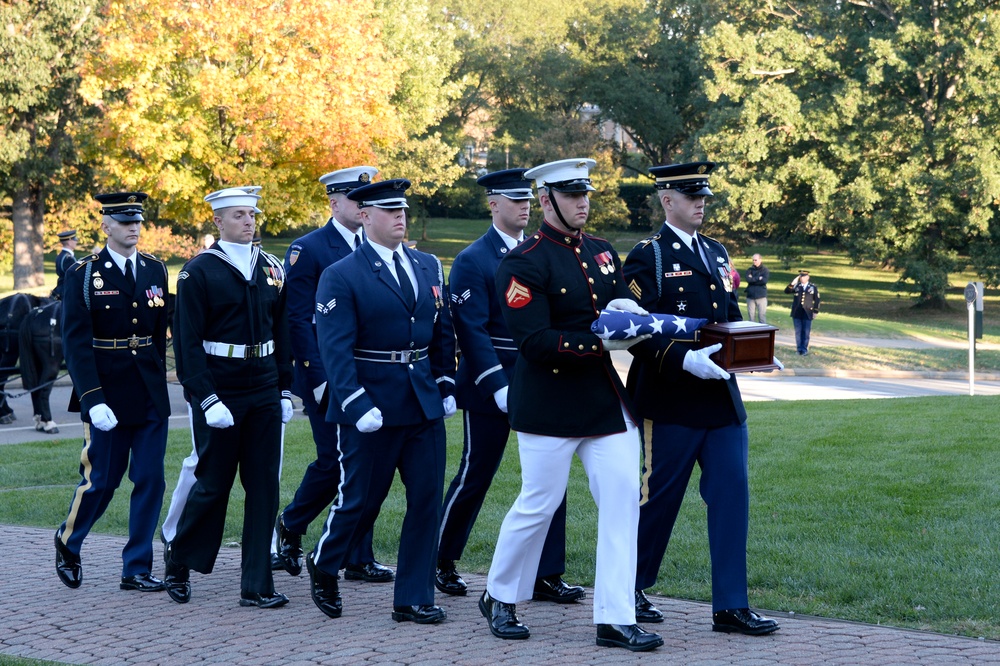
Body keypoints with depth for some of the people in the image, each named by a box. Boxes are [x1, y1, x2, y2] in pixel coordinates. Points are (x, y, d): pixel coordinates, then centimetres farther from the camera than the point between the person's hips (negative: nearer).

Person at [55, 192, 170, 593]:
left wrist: (157, 378, 12)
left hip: (151, 395, 4)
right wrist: (93, 400, -19)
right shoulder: (83, 275, -5)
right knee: (101, 481, 3)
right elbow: (76, 343, -11)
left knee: (150, 481, 1)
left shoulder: (156, 270, 8)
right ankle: (67, 544, 29)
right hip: (108, 395, -4)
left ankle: (137, 569, 10)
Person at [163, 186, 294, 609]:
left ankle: (257, 585, 6)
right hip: (220, 394, -5)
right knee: (213, 484, 3)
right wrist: (206, 399, -16)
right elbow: (188, 342, -10)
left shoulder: (271, 269, 10)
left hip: (264, 394, 5)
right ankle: (178, 561, 26)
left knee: (264, 486, 2)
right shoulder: (199, 272, -6)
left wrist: (285, 389, 9)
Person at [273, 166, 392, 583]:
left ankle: (359, 560, 9)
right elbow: (298, 320, -10)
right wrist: (319, 378, -15)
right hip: (328, 377, -5)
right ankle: (290, 525, 22)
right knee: (333, 463, -4)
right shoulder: (307, 250, -6)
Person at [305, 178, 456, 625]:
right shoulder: (341, 277, -7)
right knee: (360, 499, 4)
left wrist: (446, 386, 9)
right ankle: (323, 566, 31)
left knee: (427, 499, 2)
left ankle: (413, 599, 10)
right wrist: (358, 407, -21)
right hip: (373, 409, -5)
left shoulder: (429, 266, 11)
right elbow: (334, 349, -14)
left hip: (424, 403, 5)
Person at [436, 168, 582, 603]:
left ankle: (547, 576, 4)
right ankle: (442, 562, 23)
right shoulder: (473, 261, -7)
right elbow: (471, 331, -13)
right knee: (475, 476, 4)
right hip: (490, 383, -5)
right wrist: (499, 388, -20)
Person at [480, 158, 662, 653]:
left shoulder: (602, 252, 10)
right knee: (538, 505, 4)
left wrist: (629, 312, -6)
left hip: (607, 399, 6)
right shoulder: (523, 263, -12)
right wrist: (600, 342, -25)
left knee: (623, 500, -1)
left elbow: (622, 305, 18)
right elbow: (534, 341, -19)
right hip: (549, 404, -6)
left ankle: (615, 619, 4)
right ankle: (499, 599, 27)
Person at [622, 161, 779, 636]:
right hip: (671, 400, -6)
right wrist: (686, 360, -26)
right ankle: (629, 590, 22)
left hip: (721, 396, 6)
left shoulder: (716, 253, 16)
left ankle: (730, 606, 4)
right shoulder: (646, 258, -6)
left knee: (733, 492, 0)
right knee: (661, 496, 3)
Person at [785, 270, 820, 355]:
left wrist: (816, 312, 0)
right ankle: (799, 349, 12)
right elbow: (786, 291, -4)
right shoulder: (796, 286, 7)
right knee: (798, 331, 4)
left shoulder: (813, 287, 4)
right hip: (797, 313, 1)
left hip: (807, 313, -1)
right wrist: (792, 284, -15)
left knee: (806, 332, 0)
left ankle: (804, 349, 7)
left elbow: (817, 300, 5)